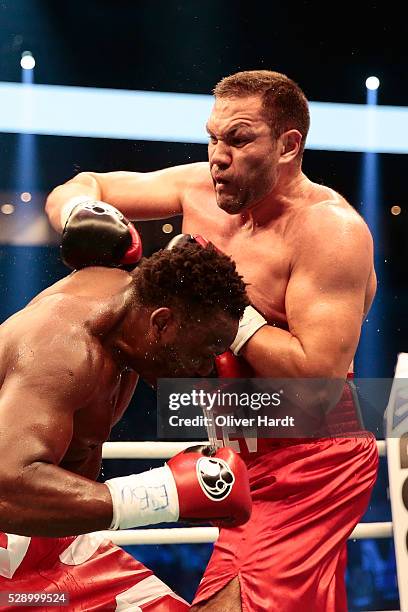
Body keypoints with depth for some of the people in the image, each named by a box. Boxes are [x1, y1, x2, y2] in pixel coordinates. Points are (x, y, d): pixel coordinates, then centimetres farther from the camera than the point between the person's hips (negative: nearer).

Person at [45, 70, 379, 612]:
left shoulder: (330, 228, -19)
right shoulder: (200, 189, 2)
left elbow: (320, 380, -26)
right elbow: (80, 188, 12)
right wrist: (80, 212, -12)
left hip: (313, 466, -8)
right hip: (252, 463, 8)